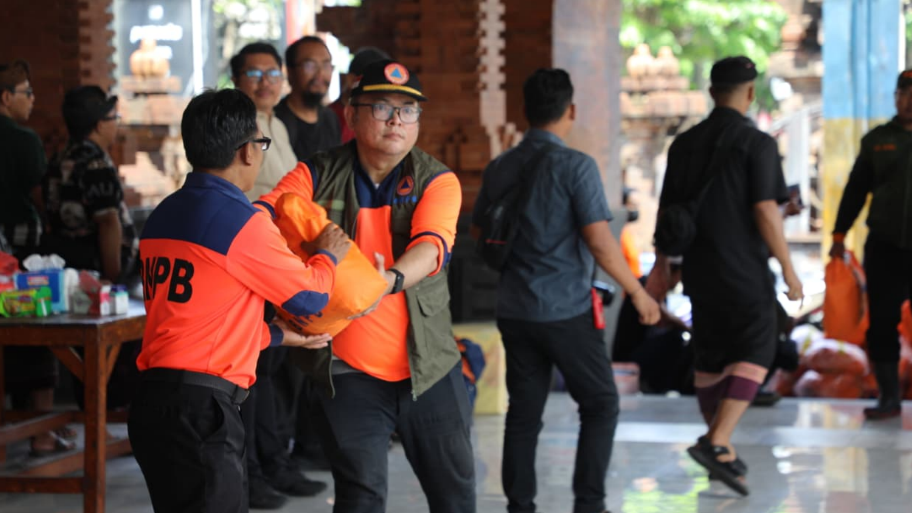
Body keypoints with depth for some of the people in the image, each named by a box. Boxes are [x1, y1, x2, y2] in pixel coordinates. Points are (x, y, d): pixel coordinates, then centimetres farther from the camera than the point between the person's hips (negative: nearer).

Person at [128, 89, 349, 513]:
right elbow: (311, 296, 1)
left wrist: (279, 335, 26)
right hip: (201, 410, -9)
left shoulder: (163, 216, 13)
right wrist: (329, 254, 21)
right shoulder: (242, 222, -12)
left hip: (156, 397, 9)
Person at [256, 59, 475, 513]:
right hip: (347, 369, -1)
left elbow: (431, 245, -20)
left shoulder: (437, 181, -2)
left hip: (428, 366, 2)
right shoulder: (318, 176, 0)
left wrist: (392, 280, -41)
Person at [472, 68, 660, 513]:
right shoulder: (575, 166, -12)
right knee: (600, 404, 8)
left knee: (524, 413, 10)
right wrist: (637, 293, -4)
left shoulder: (499, 168, 6)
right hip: (566, 310, -5)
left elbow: (479, 232, 16)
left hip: (514, 310, 5)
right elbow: (600, 242, -15)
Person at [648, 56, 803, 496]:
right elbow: (766, 211, -17)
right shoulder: (757, 144, -11)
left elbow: (666, 209, 9)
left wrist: (660, 267, 17)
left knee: (709, 359, 15)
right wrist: (788, 267, -9)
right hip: (744, 269, -6)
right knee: (753, 357, 0)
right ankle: (717, 443, -18)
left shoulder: (684, 143, 6)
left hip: (699, 269, 6)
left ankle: (722, 450, 25)